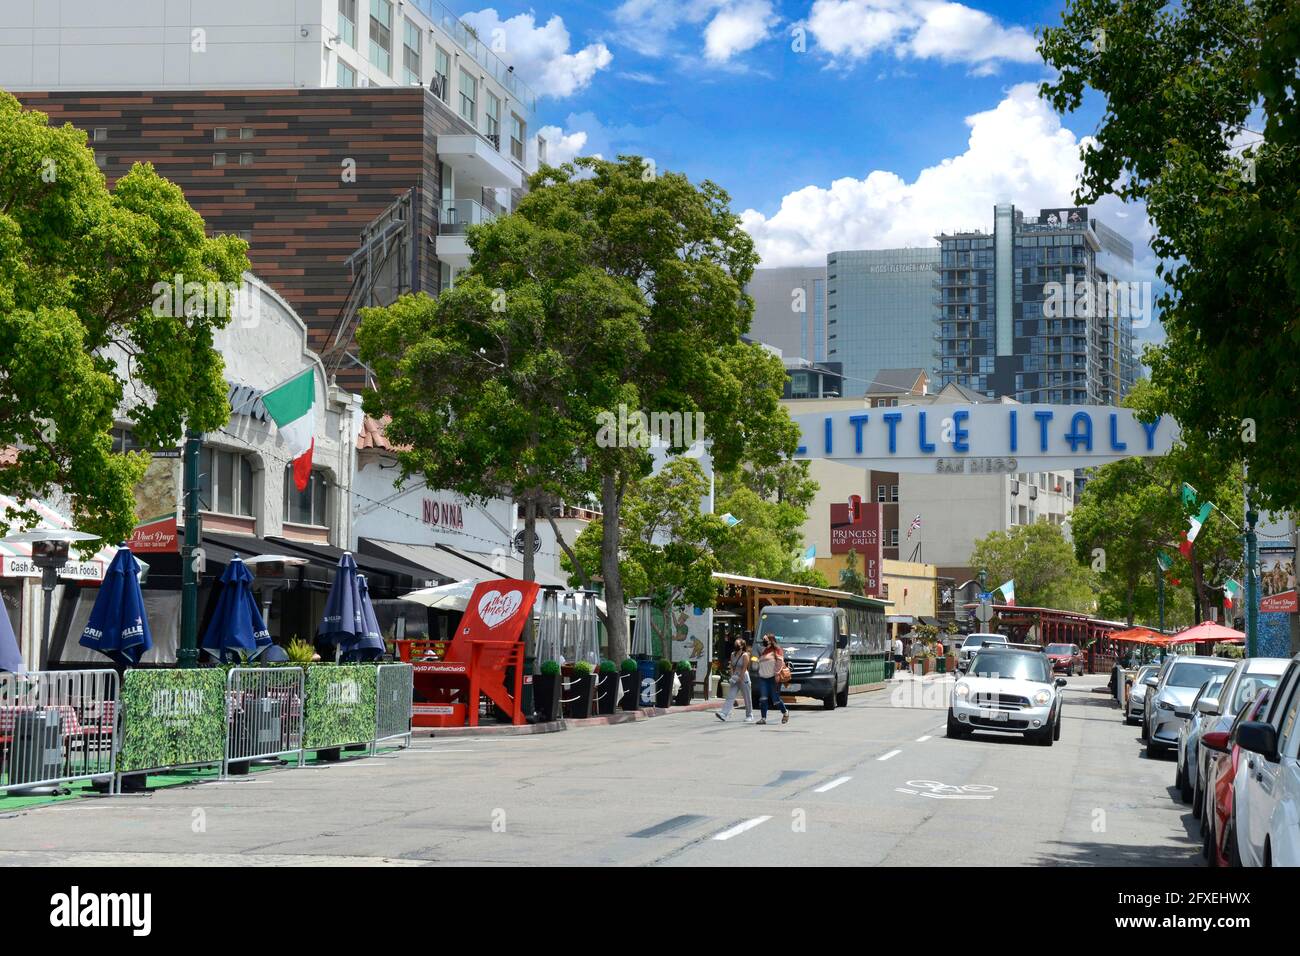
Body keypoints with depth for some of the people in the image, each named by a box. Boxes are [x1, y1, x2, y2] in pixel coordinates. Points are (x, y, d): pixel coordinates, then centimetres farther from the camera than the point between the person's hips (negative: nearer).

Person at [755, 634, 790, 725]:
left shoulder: (776, 649, -2)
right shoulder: (763, 651, 20)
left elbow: (780, 661, -12)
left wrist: (777, 674, -19)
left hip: (773, 677, -7)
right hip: (763, 678, 7)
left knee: (775, 698, -3)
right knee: (763, 699, -6)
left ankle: (785, 713, 21)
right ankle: (763, 718, -7)